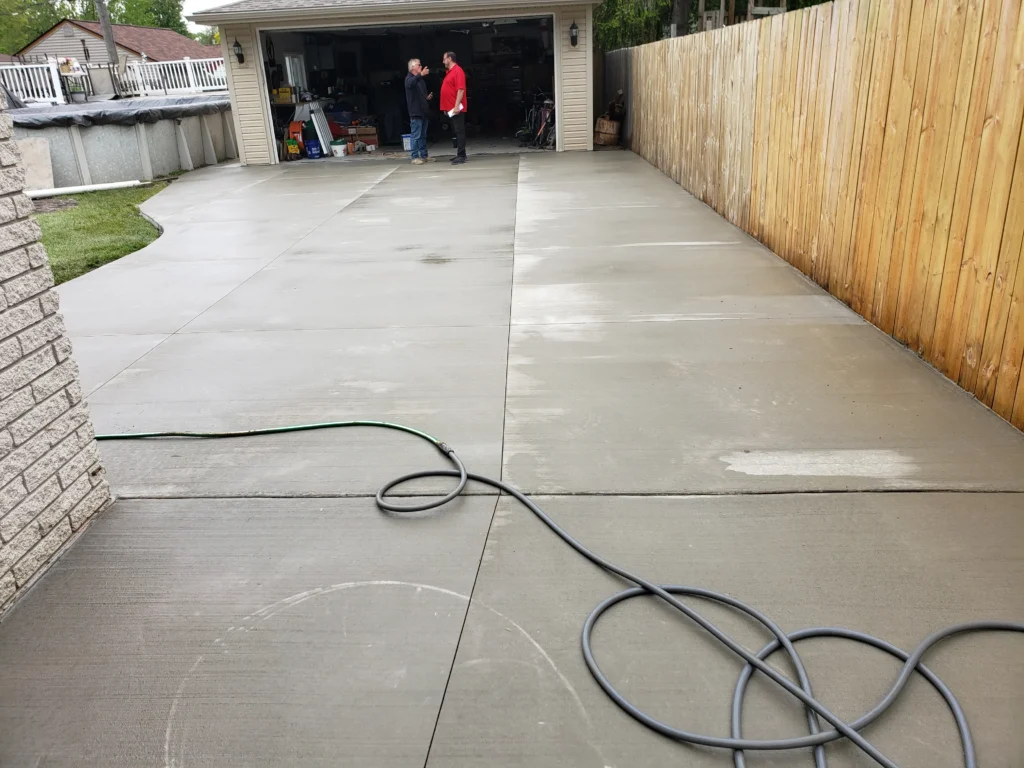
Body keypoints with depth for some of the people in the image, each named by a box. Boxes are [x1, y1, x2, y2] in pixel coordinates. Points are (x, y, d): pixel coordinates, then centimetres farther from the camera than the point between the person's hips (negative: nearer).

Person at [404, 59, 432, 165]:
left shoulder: (421, 79, 20)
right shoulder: (409, 78, -6)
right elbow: (410, 84, -33)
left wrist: (428, 97, 6)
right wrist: (421, 75, -48)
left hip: (423, 111, 8)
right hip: (416, 112, -8)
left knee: (423, 136, 11)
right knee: (416, 136, -9)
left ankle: (424, 156, 16)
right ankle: (415, 157, -7)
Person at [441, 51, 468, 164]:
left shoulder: (457, 71, -11)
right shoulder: (450, 72, 19)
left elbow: (461, 90, -19)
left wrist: (457, 106, -25)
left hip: (456, 108, -10)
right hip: (450, 108, 10)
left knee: (459, 131, -9)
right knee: (456, 131, 12)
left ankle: (461, 156, -11)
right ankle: (461, 154, 17)